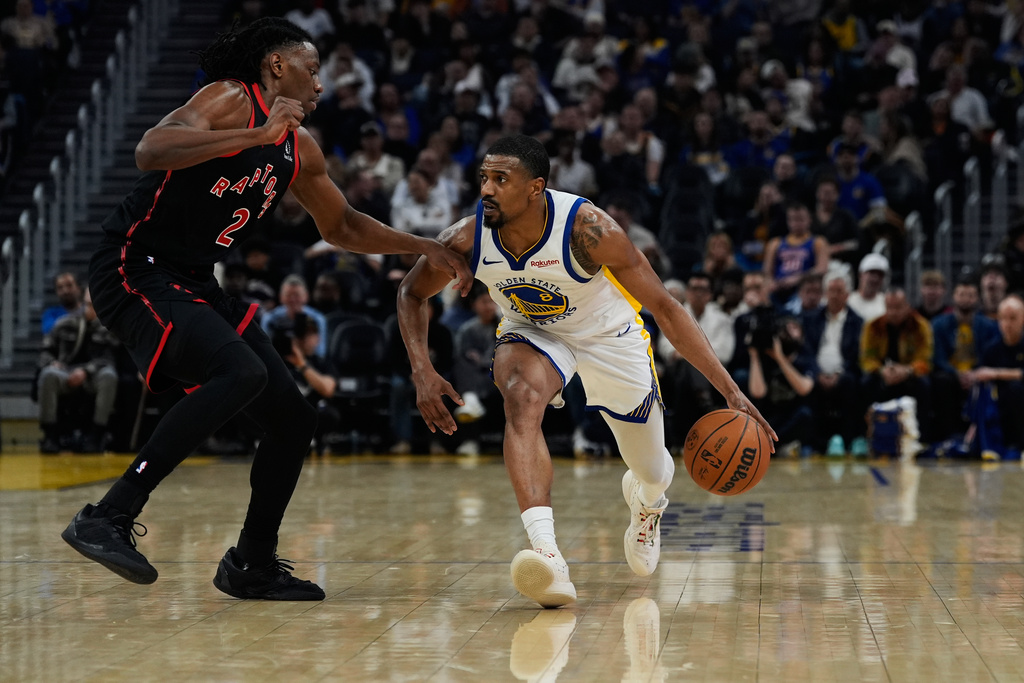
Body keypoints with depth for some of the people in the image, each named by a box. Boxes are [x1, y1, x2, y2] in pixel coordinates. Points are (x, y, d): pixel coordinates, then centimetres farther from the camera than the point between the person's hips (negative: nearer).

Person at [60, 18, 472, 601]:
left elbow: (343, 228, 29)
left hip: (197, 286, 9)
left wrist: (423, 247, 21)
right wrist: (258, 134, -31)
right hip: (136, 271, -9)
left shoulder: (301, 149, 14)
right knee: (242, 372, -32)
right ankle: (108, 519, -29)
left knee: (295, 421, 7)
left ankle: (253, 564, 26)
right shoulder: (229, 100, -11)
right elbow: (151, 151, -29)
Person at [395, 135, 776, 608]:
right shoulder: (467, 239, -27)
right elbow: (412, 293, -5)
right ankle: (545, 553, -45)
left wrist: (731, 392, -32)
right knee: (522, 398, -35)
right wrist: (423, 374, -19)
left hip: (609, 335, -1)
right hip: (531, 333, 1)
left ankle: (647, 499, 55)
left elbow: (665, 308, -28)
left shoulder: (587, 229, -36)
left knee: (651, 472, 12)